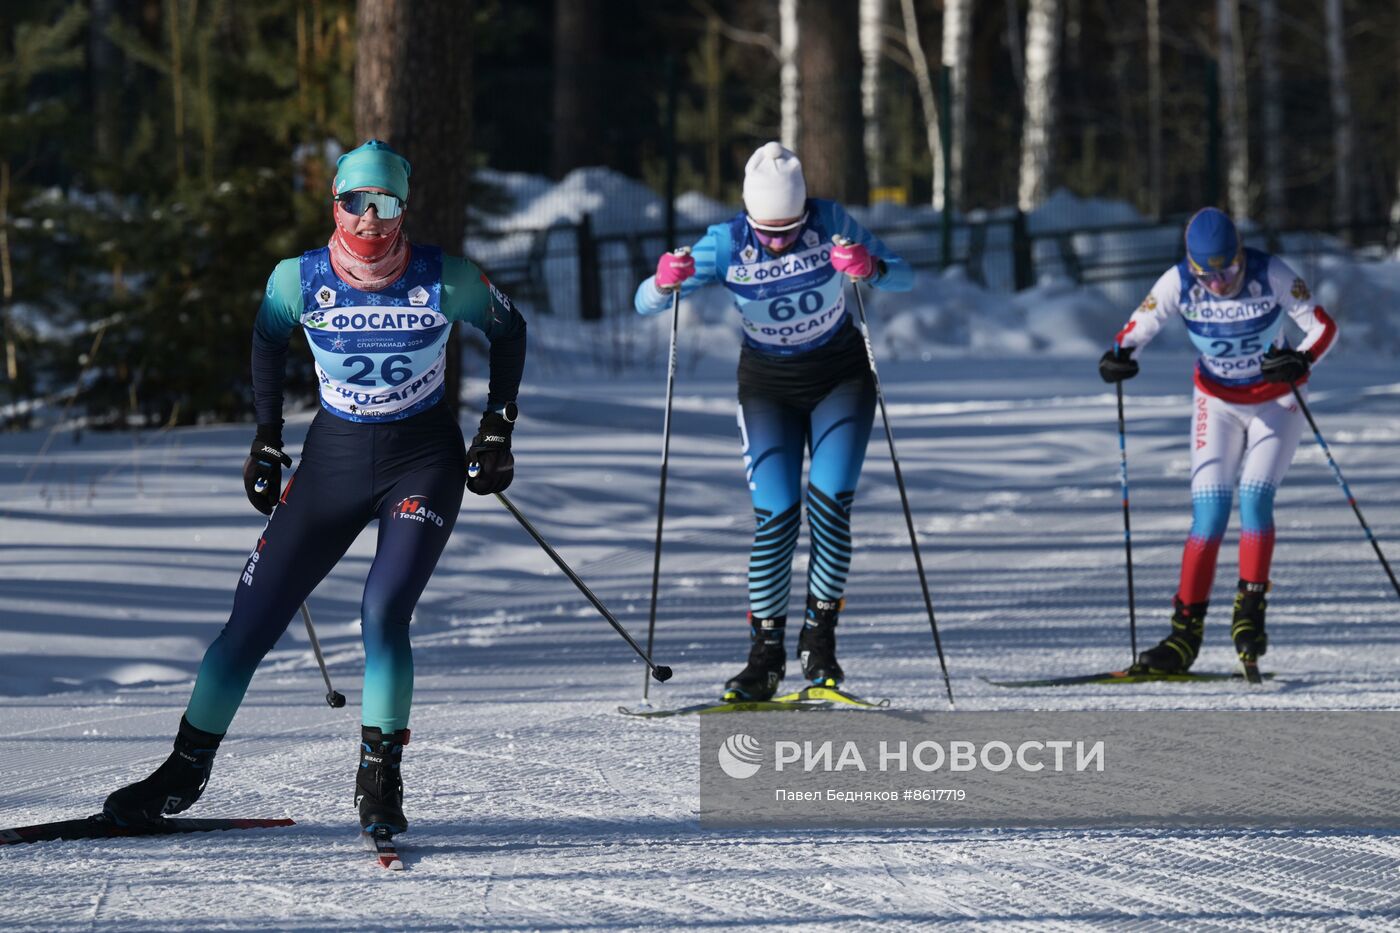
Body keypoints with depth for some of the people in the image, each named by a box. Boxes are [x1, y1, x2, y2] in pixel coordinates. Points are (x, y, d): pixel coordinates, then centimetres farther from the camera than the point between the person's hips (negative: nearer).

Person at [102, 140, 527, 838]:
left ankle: (380, 779, -9)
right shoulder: (299, 280, -11)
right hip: (334, 460, 2)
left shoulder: (445, 280, -15)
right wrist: (267, 439, 10)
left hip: (424, 461, -2)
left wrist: (497, 430, 1)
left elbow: (508, 331, 4)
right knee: (252, 619, 0)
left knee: (383, 614, -22)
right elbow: (267, 342, 11)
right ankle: (187, 769, 15)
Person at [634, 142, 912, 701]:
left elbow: (904, 278, -15)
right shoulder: (726, 245, -18)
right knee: (775, 514, -11)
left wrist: (871, 268, -38)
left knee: (830, 500, -17)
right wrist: (666, 281, -40)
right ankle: (765, 655, -4)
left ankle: (820, 636, -5)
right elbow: (645, 305, -16)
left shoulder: (830, 224, -17)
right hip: (767, 387, 0)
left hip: (839, 379, 0)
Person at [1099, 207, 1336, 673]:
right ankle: (1186, 632, -6)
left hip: (1276, 402, -1)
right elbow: (1138, 327, -10)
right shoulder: (1179, 283, -17)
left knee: (1254, 500, -18)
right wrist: (1119, 356, -33)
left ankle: (1250, 613, -5)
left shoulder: (1271, 275, -22)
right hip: (1217, 404, 1)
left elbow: (1323, 326, -20)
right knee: (1209, 514, -9)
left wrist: (1302, 360, -40)